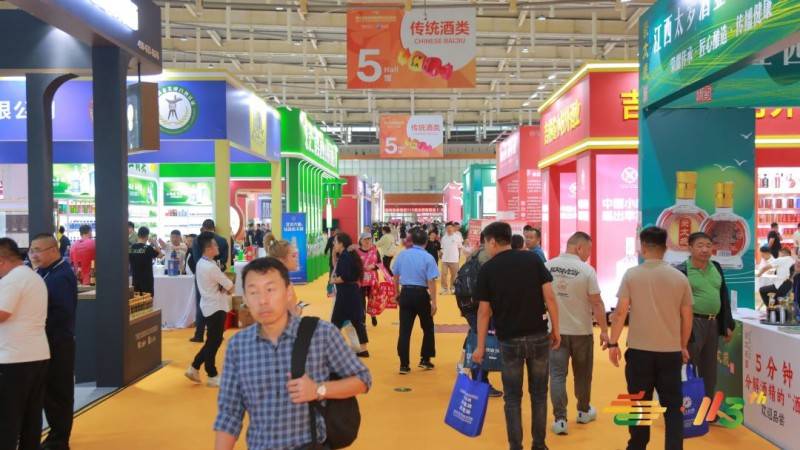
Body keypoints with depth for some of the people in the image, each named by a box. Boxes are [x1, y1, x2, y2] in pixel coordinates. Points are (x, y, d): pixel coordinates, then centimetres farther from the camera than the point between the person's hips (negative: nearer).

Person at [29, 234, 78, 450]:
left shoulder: (62, 276, -18)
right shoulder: (44, 272, 10)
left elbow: (63, 313, -24)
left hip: (57, 343, -9)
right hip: (46, 341, 9)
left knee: (59, 394, 3)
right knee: (49, 392, 17)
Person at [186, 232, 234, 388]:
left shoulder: (201, 263, 8)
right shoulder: (211, 267, -22)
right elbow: (230, 287, -16)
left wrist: (221, 289, -3)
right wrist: (226, 289, 4)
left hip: (209, 305, 9)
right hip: (215, 307, -9)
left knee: (212, 340, 17)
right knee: (214, 341, 1)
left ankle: (194, 368, 21)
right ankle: (212, 376, 11)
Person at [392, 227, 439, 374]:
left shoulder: (402, 255, 3)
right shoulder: (428, 257, -8)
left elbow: (396, 277, 9)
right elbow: (431, 282, -13)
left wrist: (397, 295, 22)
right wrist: (433, 302, -9)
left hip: (405, 293, 3)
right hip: (421, 294, -2)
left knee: (404, 330, 4)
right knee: (428, 328, 17)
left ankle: (404, 364, 5)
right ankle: (425, 360, 22)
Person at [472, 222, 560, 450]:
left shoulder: (487, 269, -3)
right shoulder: (533, 259, 0)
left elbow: (484, 311, -3)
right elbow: (549, 297, -4)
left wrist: (480, 346, 4)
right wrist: (556, 330, 6)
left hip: (509, 340, -2)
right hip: (538, 336, 2)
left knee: (513, 397, 10)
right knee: (539, 394, 15)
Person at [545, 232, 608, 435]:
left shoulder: (548, 266, -1)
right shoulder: (587, 270, -13)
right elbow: (597, 303, -12)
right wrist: (604, 330, -3)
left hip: (556, 330, 2)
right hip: (581, 331, -2)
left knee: (557, 374, 3)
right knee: (582, 374, 16)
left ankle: (560, 419, -1)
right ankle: (583, 411, 33)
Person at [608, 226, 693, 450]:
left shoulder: (632, 274, -5)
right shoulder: (680, 278, 1)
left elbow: (620, 311, -8)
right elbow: (687, 317, 7)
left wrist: (613, 343, 1)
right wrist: (683, 346, 20)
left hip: (639, 350, -1)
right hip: (671, 351, 1)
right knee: (673, 406, 10)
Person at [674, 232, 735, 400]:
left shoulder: (716, 268, 10)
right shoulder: (682, 271, -10)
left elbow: (724, 296, 15)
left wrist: (728, 325, 12)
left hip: (713, 323, 7)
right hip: (693, 323, -6)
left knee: (709, 371, 15)